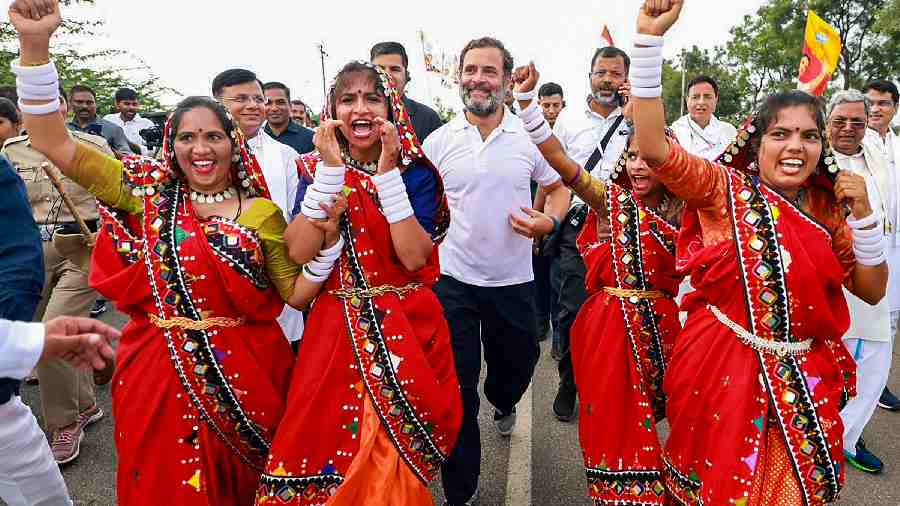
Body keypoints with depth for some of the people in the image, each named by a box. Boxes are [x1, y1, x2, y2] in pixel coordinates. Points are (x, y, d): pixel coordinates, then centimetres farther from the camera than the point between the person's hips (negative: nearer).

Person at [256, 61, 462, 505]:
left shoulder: (415, 171, -3)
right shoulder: (316, 169, 1)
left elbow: (414, 257, -18)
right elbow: (299, 252, -14)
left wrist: (388, 171, -21)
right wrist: (332, 168, -17)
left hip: (407, 331, -1)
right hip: (335, 330, 1)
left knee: (399, 450, 10)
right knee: (328, 448, 9)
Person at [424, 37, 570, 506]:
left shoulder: (530, 136, -2)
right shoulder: (438, 141, -2)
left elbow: (558, 187, 9)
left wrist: (549, 220, -11)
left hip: (513, 279, 2)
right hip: (453, 278, -1)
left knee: (517, 364, 21)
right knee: (457, 390, 3)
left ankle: (502, 404, 59)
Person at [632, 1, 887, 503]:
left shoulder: (829, 206, 2)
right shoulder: (727, 190, -11)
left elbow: (872, 290, 5)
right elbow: (653, 147, -25)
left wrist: (863, 214, -10)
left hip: (805, 378, 4)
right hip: (723, 366, -4)